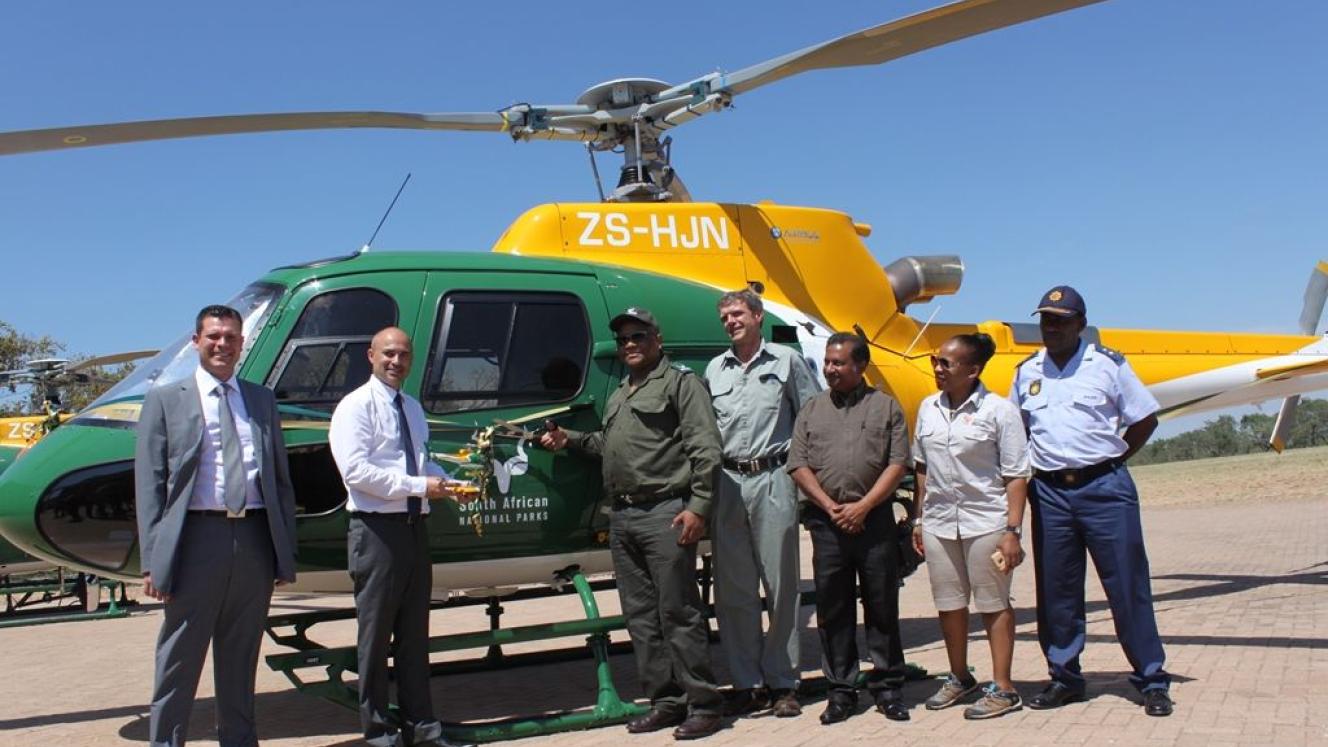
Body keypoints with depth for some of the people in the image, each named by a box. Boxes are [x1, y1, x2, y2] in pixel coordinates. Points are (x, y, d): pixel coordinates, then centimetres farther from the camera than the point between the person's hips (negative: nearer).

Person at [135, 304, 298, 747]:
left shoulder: (262, 400, 14)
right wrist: (152, 561, -8)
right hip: (197, 540, -3)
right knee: (180, 657, 3)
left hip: (255, 540, 3)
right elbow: (149, 483, -1)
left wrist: (286, 552, 8)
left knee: (242, 656, 13)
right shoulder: (165, 400, 4)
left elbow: (280, 479, 14)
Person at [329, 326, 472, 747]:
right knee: (376, 633, 1)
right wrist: (420, 486, -19)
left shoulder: (413, 408, 17)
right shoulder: (356, 406, -8)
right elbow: (355, 471, -19)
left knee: (415, 632, 13)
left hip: (415, 527, 7)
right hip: (377, 530, -7)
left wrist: (448, 482, 1)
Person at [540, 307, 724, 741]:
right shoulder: (617, 396, 24)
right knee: (641, 617, 9)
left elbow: (705, 449, -10)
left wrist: (697, 506, -17)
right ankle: (665, 701, 17)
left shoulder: (680, 383, -1)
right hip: (621, 517, 8)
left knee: (678, 612, -7)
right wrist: (570, 439, 18)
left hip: (665, 514, -8)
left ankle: (702, 704, 1)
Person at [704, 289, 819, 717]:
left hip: (772, 480, -3)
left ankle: (782, 683, 9)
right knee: (733, 589, 4)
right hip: (727, 484, 3)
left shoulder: (787, 361, 7)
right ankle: (747, 683, 12)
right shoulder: (714, 370, 16)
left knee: (781, 585, 1)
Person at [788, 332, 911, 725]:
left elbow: (897, 464, -1)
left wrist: (863, 506, -10)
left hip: (874, 518, -2)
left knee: (883, 606, 3)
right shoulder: (812, 410, 12)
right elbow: (799, 465, 5)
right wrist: (830, 507, -6)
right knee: (832, 609, 5)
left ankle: (887, 687, 13)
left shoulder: (885, 406, 6)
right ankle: (841, 690, 13)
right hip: (826, 521, 2)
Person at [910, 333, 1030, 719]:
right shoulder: (928, 408, 7)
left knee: (993, 604, 3)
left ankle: (1002, 688, 12)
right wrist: (918, 518, 12)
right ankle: (959, 678, 29)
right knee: (948, 603, 13)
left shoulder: (998, 410, -9)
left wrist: (1012, 531, -13)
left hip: (986, 521, -5)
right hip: (939, 522, 5)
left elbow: (1016, 477, -9)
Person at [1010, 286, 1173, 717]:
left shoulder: (1108, 364, 0)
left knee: (1128, 587, 0)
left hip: (1105, 488, -3)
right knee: (1056, 591, 7)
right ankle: (1064, 678, 18)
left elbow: (1145, 419, 4)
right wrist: (1034, 468, 8)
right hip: (1048, 492, 4)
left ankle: (1152, 680, 8)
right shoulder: (1026, 372, 10)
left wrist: (1112, 460, 0)